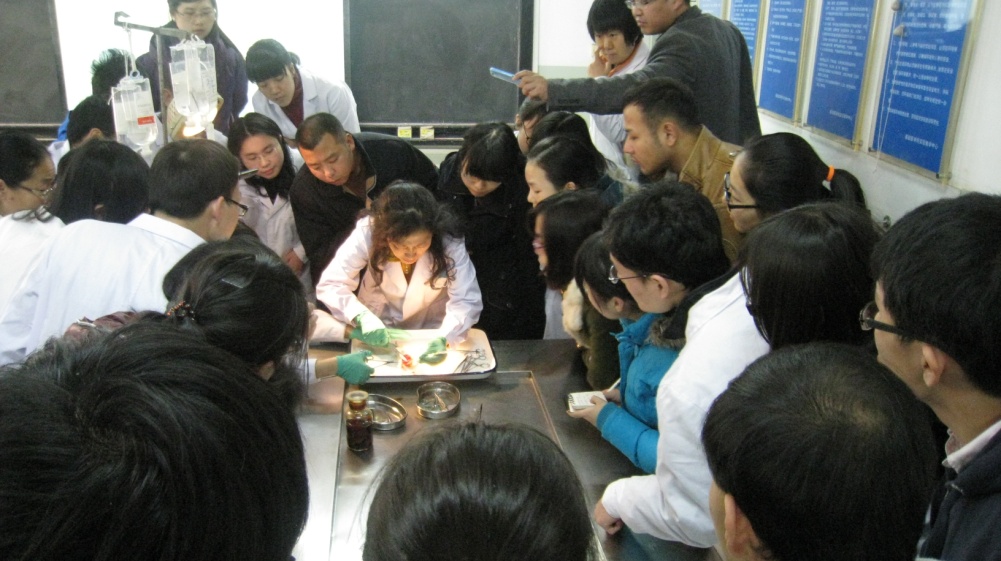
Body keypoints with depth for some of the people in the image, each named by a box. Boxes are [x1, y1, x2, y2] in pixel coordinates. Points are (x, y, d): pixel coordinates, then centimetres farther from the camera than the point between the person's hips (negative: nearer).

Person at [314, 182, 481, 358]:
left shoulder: (448, 242, -23)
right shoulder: (367, 233, -23)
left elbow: (467, 300, -22)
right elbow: (329, 285, -19)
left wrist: (443, 337, -40)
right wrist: (362, 316, -37)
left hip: (430, 335, -1)